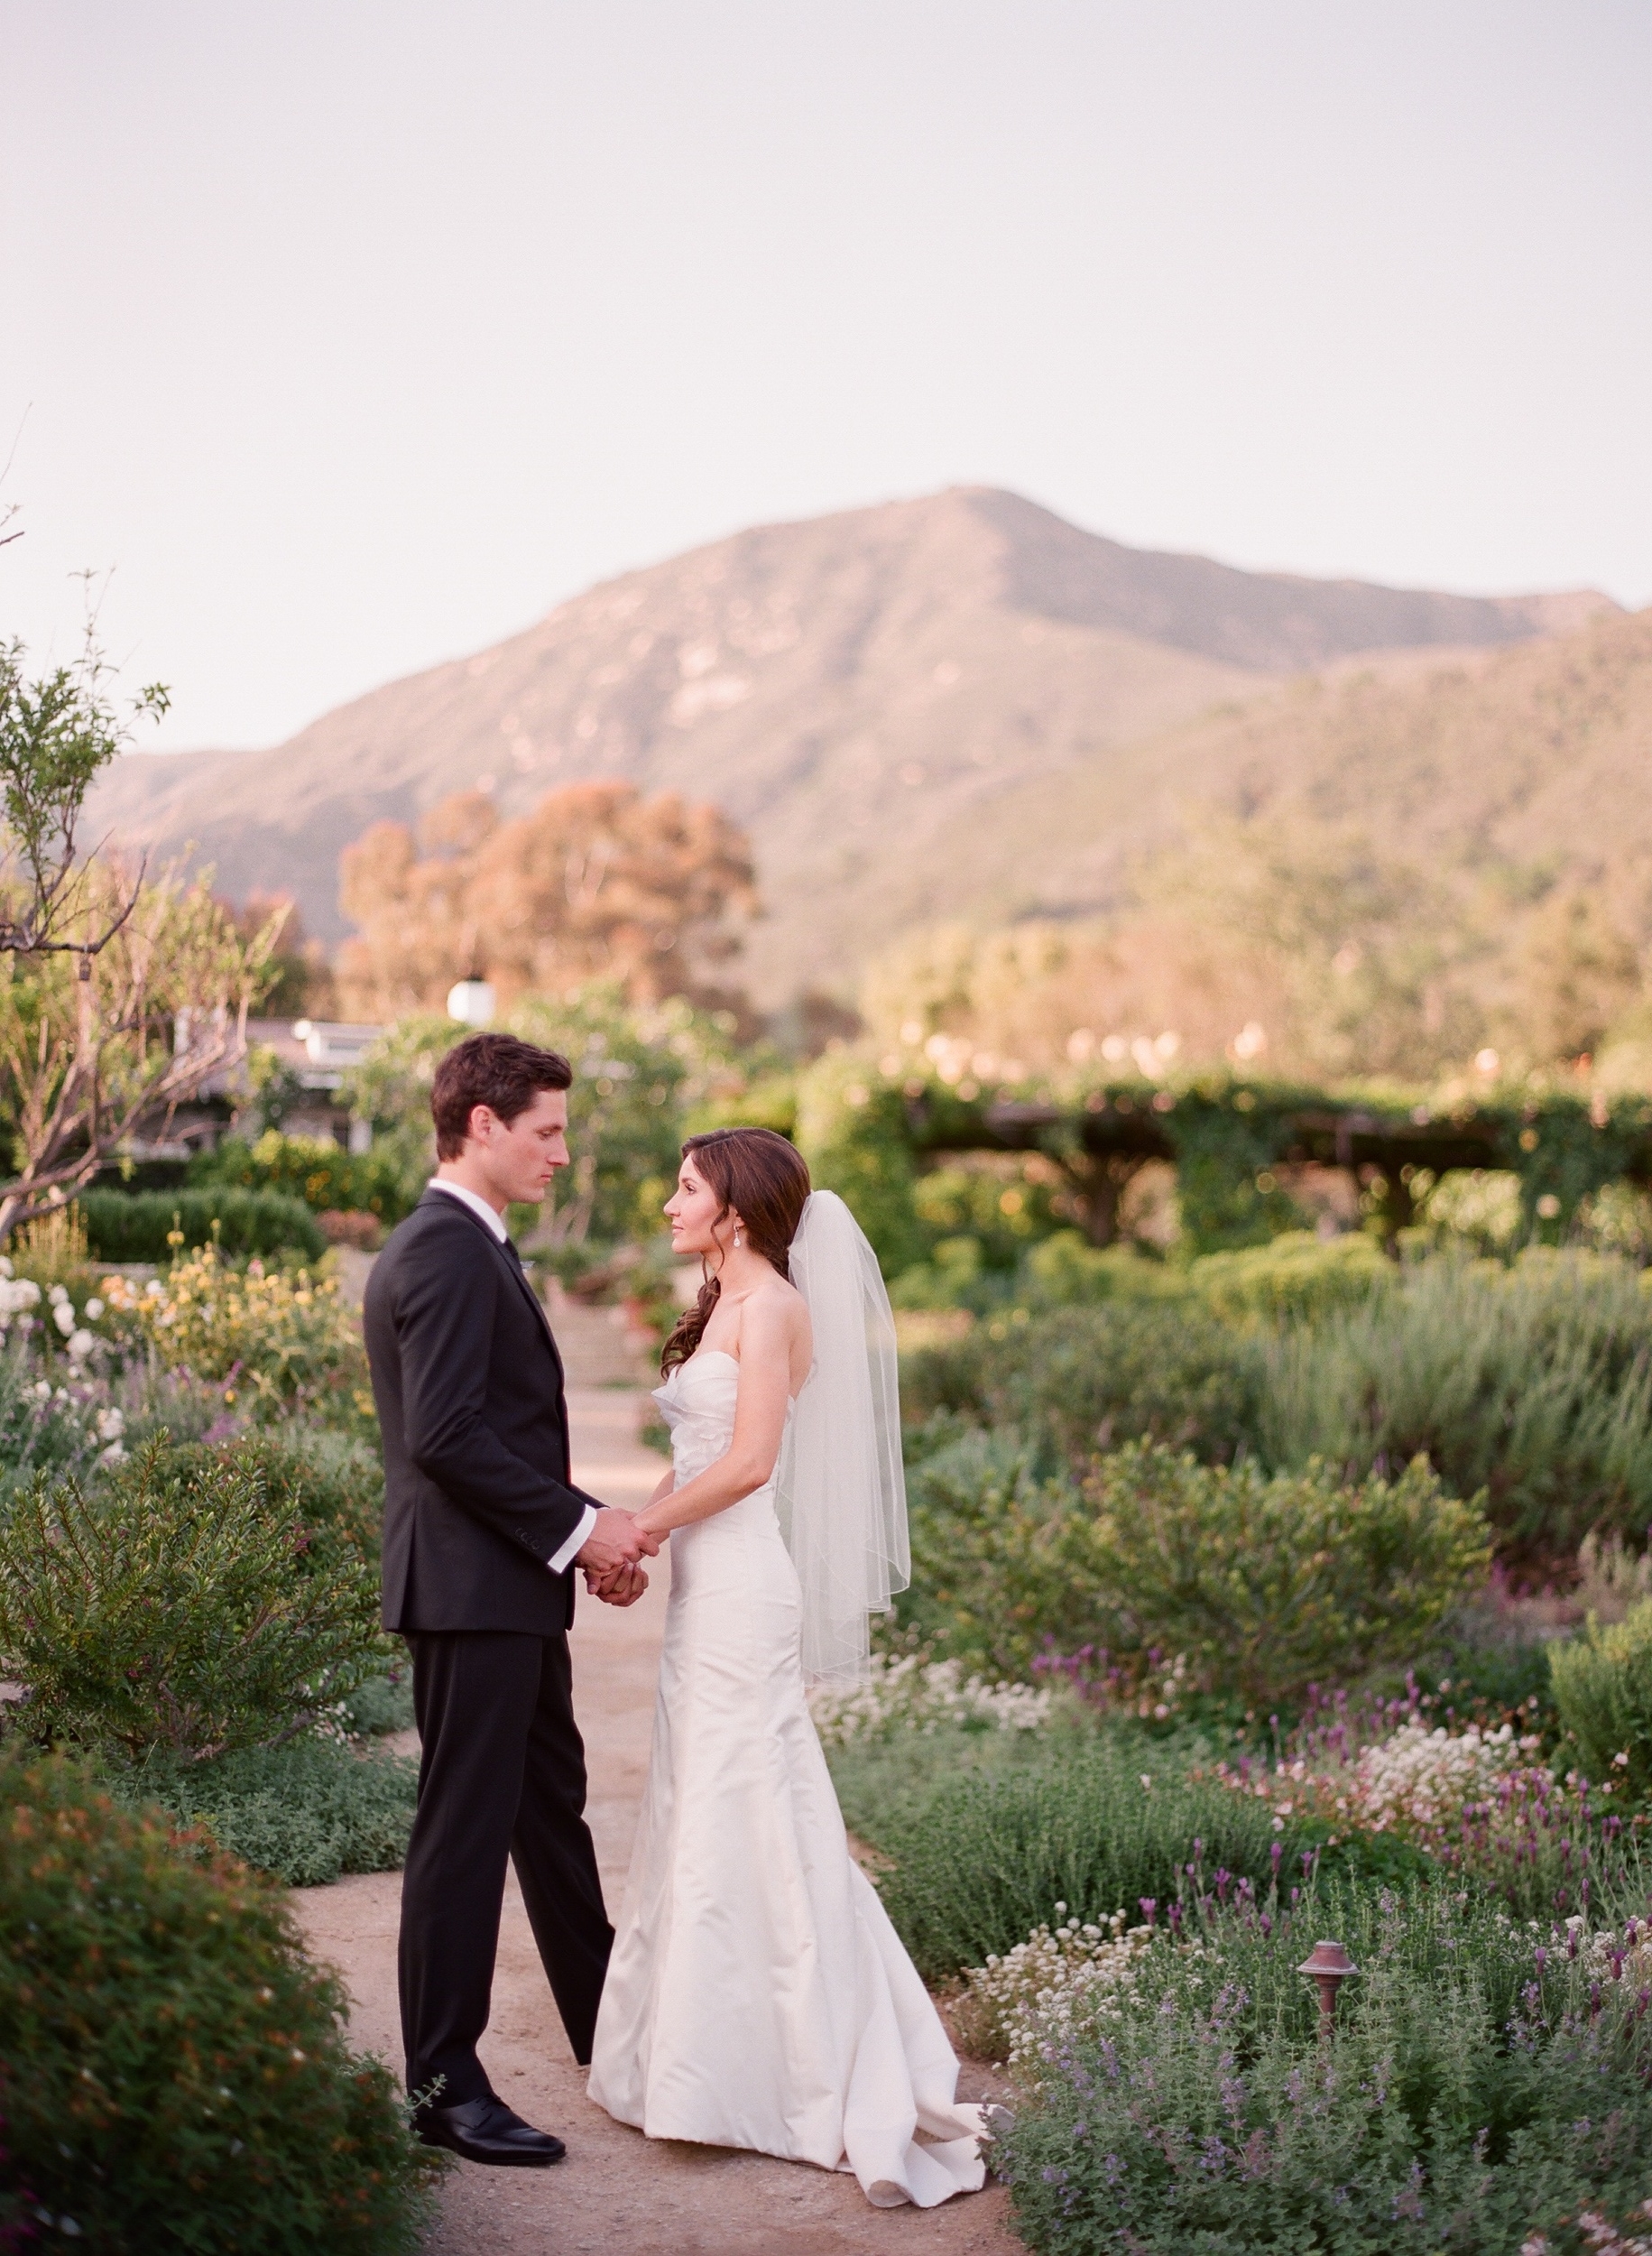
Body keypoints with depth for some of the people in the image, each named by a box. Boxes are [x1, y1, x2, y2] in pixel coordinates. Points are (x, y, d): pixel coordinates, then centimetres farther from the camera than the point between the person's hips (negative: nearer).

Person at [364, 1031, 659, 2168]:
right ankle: (444, 2087, 5)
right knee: (465, 1828, -3)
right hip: (471, 1590, -11)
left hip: (512, 1586, 11)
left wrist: (587, 1530, 9)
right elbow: (445, 1434, -24)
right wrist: (578, 1525, -18)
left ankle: (611, 2035, 34)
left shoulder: (469, 1248, 17)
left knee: (552, 1808, 20)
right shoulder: (446, 1251, -16)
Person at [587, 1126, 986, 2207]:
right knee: (704, 1820, 13)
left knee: (743, 1821, -5)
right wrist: (635, 1528, 2)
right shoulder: (721, 1308, 17)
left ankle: (831, 2083, 3)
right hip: (705, 1591, 9)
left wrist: (636, 1530, -11)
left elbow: (747, 1464, -19)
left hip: (741, 1592, -9)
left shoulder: (772, 1305, -11)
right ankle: (706, 2058, 22)